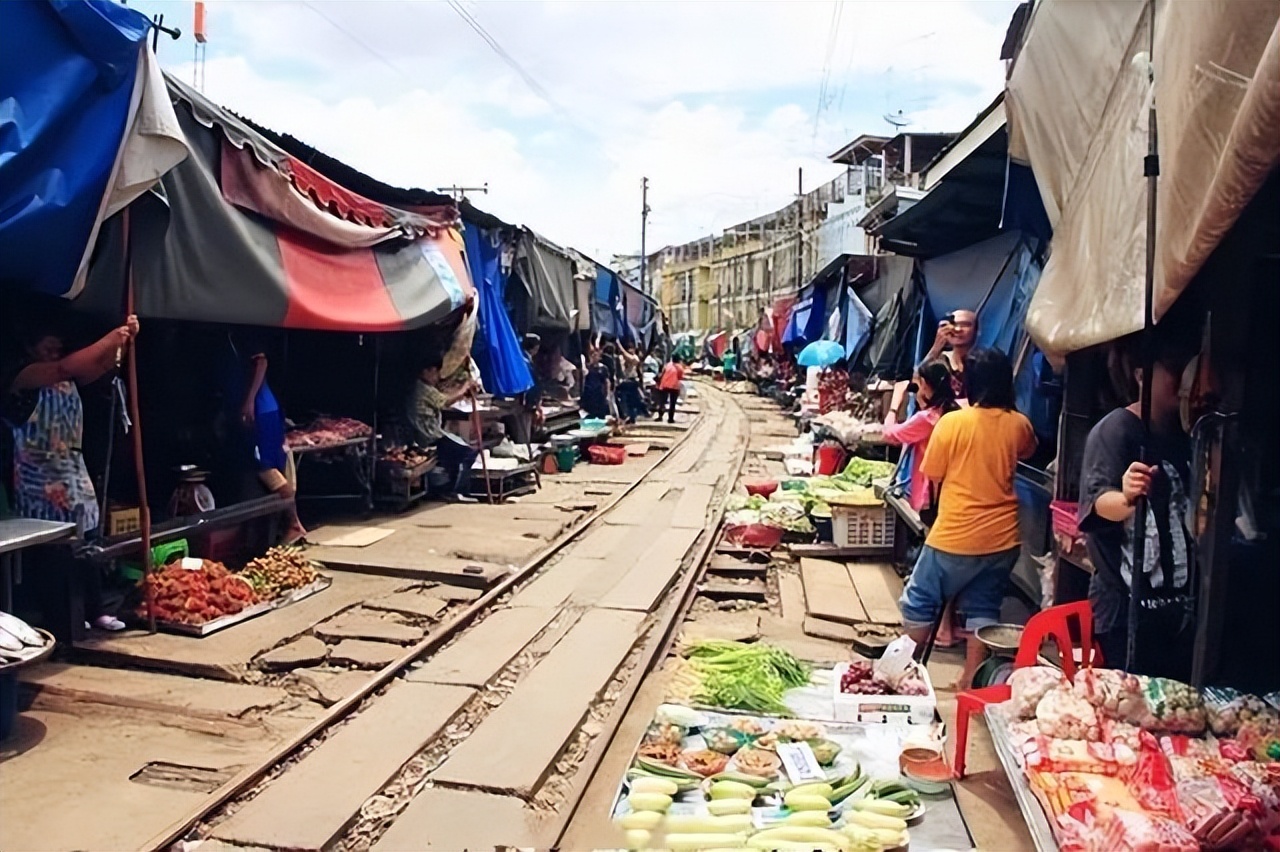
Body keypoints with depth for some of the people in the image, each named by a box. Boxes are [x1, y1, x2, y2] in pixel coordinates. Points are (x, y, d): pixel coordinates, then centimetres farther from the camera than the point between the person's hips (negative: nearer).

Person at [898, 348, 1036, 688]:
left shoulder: (952, 422, -15)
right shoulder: (1019, 424, -2)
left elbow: (933, 474, -4)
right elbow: (1029, 451, 21)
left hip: (955, 536, -4)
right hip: (1003, 539, 4)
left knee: (920, 603, 13)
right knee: (983, 608, 16)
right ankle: (971, 679, 22)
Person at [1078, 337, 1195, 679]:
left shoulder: (1184, 435, 11)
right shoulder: (1116, 429, -11)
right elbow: (1098, 501, -25)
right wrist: (1126, 499, -44)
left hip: (1182, 603, 7)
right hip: (1127, 604, -7)